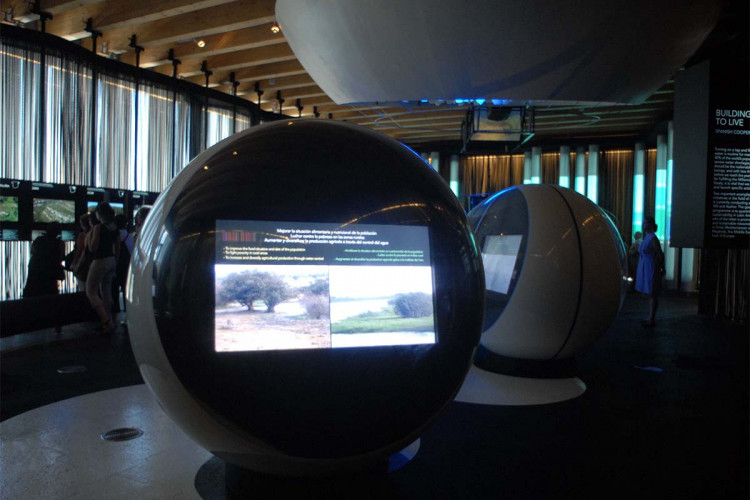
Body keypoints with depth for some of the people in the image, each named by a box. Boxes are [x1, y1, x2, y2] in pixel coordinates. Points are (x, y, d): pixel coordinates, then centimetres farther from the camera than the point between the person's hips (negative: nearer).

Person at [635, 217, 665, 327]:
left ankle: (652, 319, 2)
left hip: (651, 270, -9)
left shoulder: (653, 238, -16)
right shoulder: (646, 238, 13)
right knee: (650, 295, 13)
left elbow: (660, 255, -14)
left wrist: (662, 269, -5)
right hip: (645, 270, 9)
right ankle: (651, 318, 20)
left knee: (652, 295, -3)